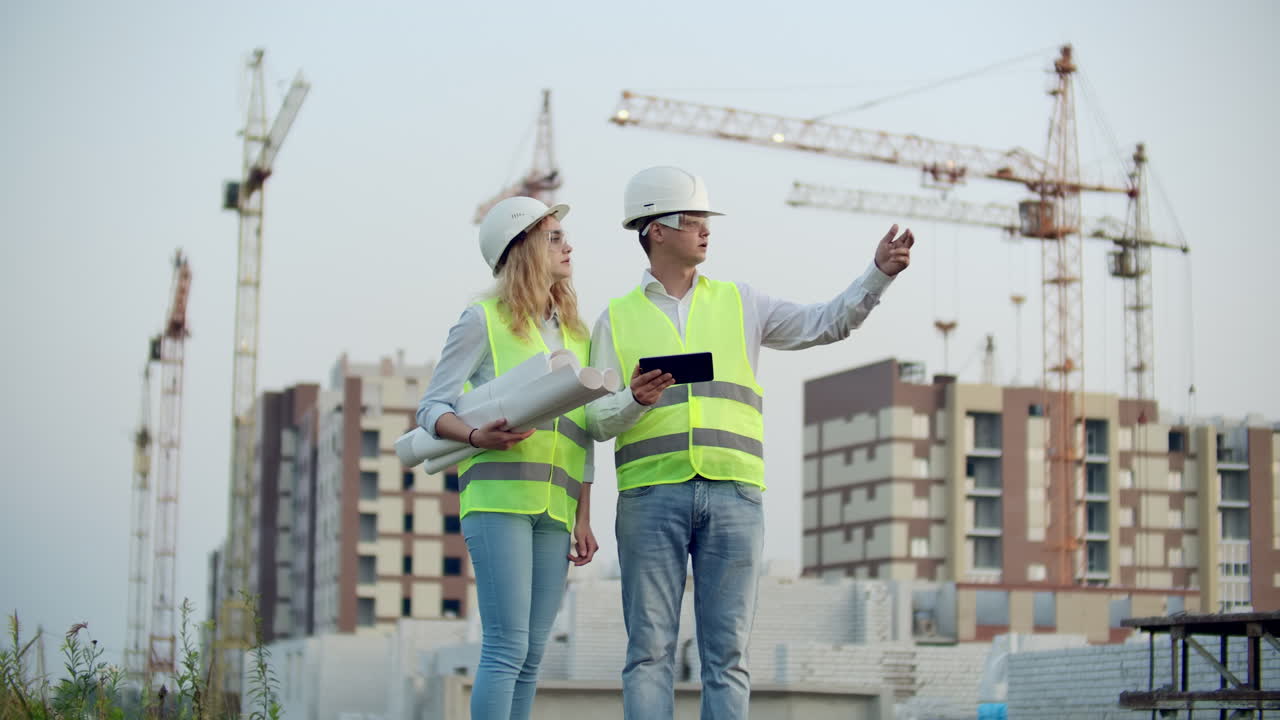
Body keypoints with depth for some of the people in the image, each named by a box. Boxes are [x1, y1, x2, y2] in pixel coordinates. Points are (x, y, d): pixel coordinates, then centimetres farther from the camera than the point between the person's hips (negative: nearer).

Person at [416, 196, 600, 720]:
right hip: (499, 495, -6)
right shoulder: (485, 319, 4)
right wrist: (478, 436, -18)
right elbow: (431, 407, 2)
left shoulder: (575, 333, 21)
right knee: (507, 646, -13)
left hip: (554, 505, 6)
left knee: (530, 656, 2)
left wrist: (583, 518, 14)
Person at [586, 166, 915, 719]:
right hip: (650, 492, -1)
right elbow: (597, 420, 6)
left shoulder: (739, 303, 17)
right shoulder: (617, 319, 12)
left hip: (732, 494, 1)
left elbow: (828, 324, 11)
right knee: (650, 649, -3)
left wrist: (879, 273, -1)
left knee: (727, 653, 0)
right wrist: (634, 401, -15)